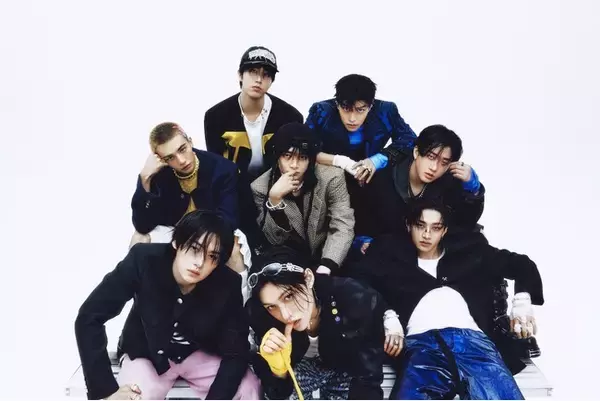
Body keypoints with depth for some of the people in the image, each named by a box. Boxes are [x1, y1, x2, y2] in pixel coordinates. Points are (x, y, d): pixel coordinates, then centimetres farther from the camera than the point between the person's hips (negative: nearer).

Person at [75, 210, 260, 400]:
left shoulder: (227, 285, -25)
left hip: (199, 354, 1)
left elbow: (236, 353, -19)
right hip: (146, 354, -1)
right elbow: (89, 317, -25)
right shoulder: (144, 260, -28)